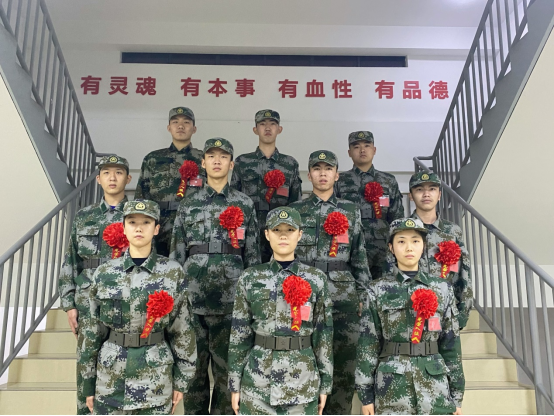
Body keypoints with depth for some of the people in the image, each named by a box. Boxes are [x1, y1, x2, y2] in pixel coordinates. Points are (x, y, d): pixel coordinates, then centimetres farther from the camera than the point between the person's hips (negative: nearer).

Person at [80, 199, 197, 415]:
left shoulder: (173, 272, -6)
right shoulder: (104, 273, -2)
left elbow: (182, 331, -2)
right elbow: (92, 331, 3)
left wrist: (181, 380, 0)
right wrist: (88, 383, 6)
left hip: (156, 380, -1)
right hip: (110, 379, 1)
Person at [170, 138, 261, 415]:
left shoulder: (245, 204, 7)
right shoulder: (188, 205, 9)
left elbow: (253, 254, 7)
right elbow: (177, 254, 9)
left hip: (231, 300, -1)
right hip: (193, 298, 1)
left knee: (227, 369, 7)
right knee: (194, 366, 10)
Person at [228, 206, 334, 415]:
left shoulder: (316, 279, -1)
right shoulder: (250, 278, -1)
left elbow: (324, 334, 2)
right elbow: (239, 335, 1)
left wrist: (325, 384, 2)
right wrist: (235, 384, 1)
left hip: (303, 382, 0)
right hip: (257, 382, 0)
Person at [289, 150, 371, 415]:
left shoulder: (351, 211, 9)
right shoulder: (295, 210, 6)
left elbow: (360, 257, 9)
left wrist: (363, 296, 4)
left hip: (344, 296, 1)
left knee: (343, 363, 6)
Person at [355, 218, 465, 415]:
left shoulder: (442, 289, 4)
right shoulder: (378, 290, -2)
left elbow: (451, 343, 5)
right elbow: (367, 344, -4)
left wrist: (456, 394, 5)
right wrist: (365, 393, -5)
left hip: (435, 387, 2)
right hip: (391, 388, -2)